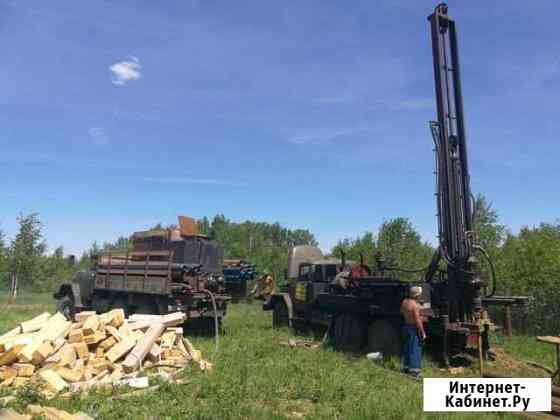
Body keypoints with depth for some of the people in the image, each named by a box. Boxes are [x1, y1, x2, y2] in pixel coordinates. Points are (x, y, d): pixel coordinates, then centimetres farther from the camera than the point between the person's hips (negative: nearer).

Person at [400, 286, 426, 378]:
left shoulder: (404, 301, 1)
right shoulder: (415, 305, -24)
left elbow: (402, 312, 17)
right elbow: (417, 320, -23)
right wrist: (423, 332, -16)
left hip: (406, 326, 8)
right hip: (414, 328, -8)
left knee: (407, 347, 17)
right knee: (415, 349, 0)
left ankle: (406, 367, 27)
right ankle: (414, 370, 4)